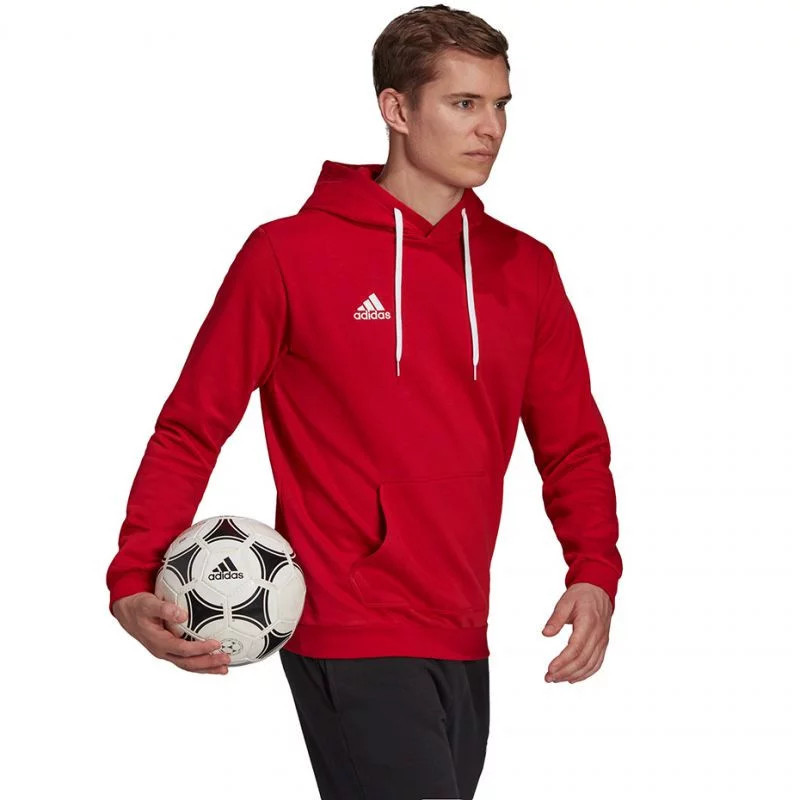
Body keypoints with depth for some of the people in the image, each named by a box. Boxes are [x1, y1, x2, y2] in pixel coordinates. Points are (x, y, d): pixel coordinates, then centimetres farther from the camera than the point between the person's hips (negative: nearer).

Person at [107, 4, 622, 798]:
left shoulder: (523, 269, 9)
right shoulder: (287, 255, -4)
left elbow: (572, 443, 13)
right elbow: (191, 427, -1)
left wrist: (595, 574, -4)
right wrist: (132, 582, -13)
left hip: (462, 644, 6)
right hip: (352, 645, -6)